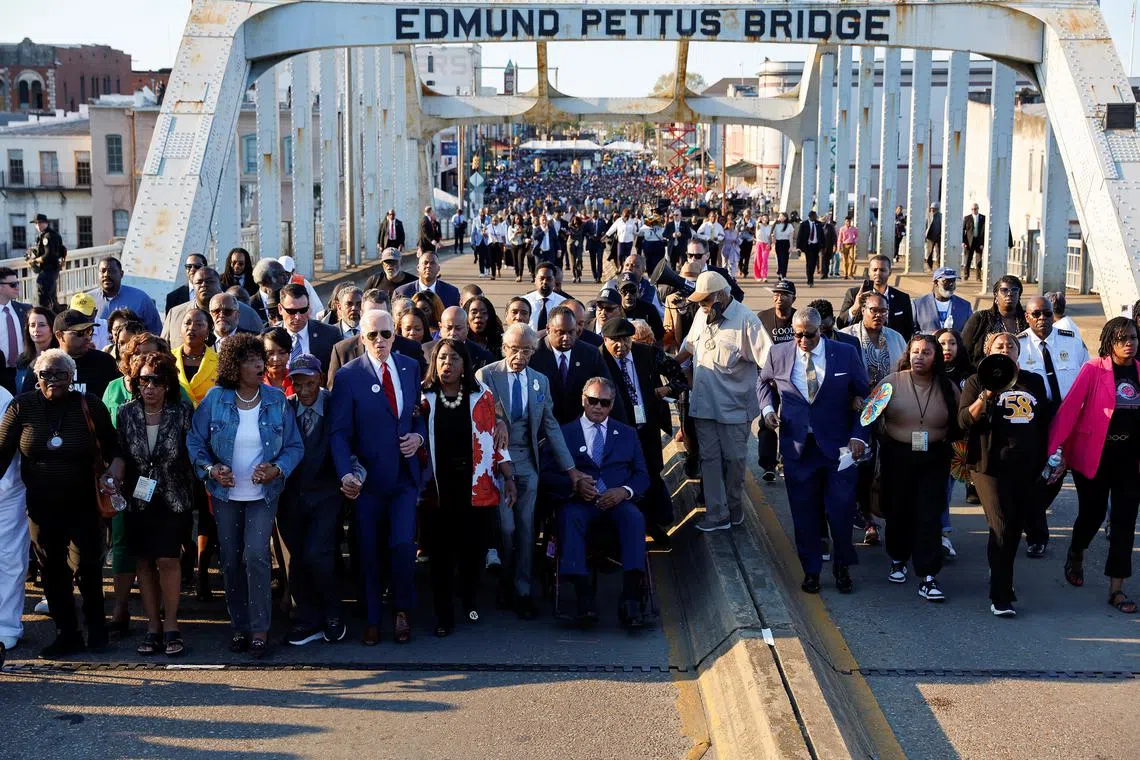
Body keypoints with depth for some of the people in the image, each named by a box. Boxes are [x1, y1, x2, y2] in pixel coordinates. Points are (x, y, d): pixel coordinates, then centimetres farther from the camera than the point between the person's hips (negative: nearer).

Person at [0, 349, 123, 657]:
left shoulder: (90, 406, -4)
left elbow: (113, 449, 2)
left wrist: (111, 475, -15)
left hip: (83, 505, -2)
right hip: (42, 506, 2)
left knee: (86, 566, -6)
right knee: (52, 572, 9)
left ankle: (96, 626, 17)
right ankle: (66, 635, 22)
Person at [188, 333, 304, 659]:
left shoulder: (276, 400, -5)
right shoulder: (214, 400, -5)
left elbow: (295, 446, -1)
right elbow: (195, 442, 0)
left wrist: (277, 469, -19)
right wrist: (210, 469, -17)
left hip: (263, 494, -2)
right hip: (225, 493, 2)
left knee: (256, 556, -14)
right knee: (230, 560, 8)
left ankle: (260, 629, -2)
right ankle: (239, 626, 23)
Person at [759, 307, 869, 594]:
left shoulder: (846, 354, -4)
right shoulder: (778, 354, 0)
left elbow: (863, 396, 2)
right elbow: (764, 383, 20)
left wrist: (858, 436, -8)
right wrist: (767, 407, 0)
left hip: (839, 447, -1)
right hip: (797, 448, 1)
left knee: (841, 511, 1)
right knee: (804, 514, 7)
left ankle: (842, 568, 23)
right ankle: (811, 571, 22)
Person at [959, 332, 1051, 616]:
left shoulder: (1034, 382, 15)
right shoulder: (977, 382, 3)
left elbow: (1046, 420, 20)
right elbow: (965, 421, -8)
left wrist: (1049, 457, 15)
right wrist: (987, 395, -22)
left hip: (1028, 467, 5)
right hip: (992, 466, -5)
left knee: (1016, 528, 11)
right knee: (1002, 528, -12)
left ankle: (1001, 576, 31)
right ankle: (1000, 597, -8)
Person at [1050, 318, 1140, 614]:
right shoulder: (1093, 370, -10)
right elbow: (1069, 408, -15)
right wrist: (1056, 449, -20)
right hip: (1093, 456, -3)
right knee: (1093, 514, 9)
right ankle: (1075, 556, 41)